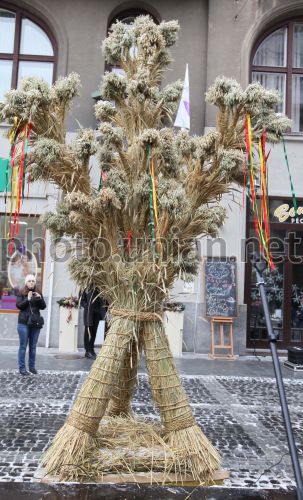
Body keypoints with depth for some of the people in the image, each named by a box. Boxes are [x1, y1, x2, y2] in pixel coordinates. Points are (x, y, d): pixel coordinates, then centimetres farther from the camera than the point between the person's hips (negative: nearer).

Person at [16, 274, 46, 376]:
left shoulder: (38, 293, 9)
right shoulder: (21, 293, 2)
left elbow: (43, 306, 5)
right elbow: (18, 305, -7)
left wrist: (40, 298, -12)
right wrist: (28, 299, -18)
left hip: (36, 322, 3)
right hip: (24, 322, -3)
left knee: (33, 346, 7)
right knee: (23, 345, -2)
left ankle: (32, 366, 15)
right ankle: (22, 367, 3)